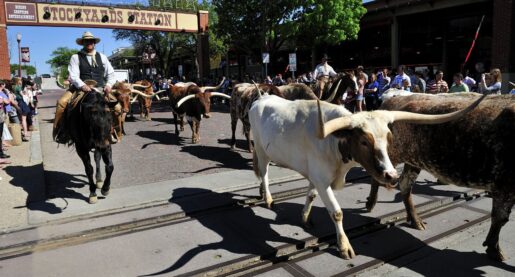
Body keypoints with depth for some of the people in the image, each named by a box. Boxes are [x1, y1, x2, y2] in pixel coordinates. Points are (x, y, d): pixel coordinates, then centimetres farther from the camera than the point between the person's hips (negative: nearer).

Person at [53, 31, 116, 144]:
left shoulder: (102, 57, 12)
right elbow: (73, 76, -6)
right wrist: (82, 86, -26)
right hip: (81, 88, -1)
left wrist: (109, 85, -9)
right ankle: (58, 129, -6)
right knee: (62, 102, -24)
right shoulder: (76, 57, 4)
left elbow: (111, 74, 11)